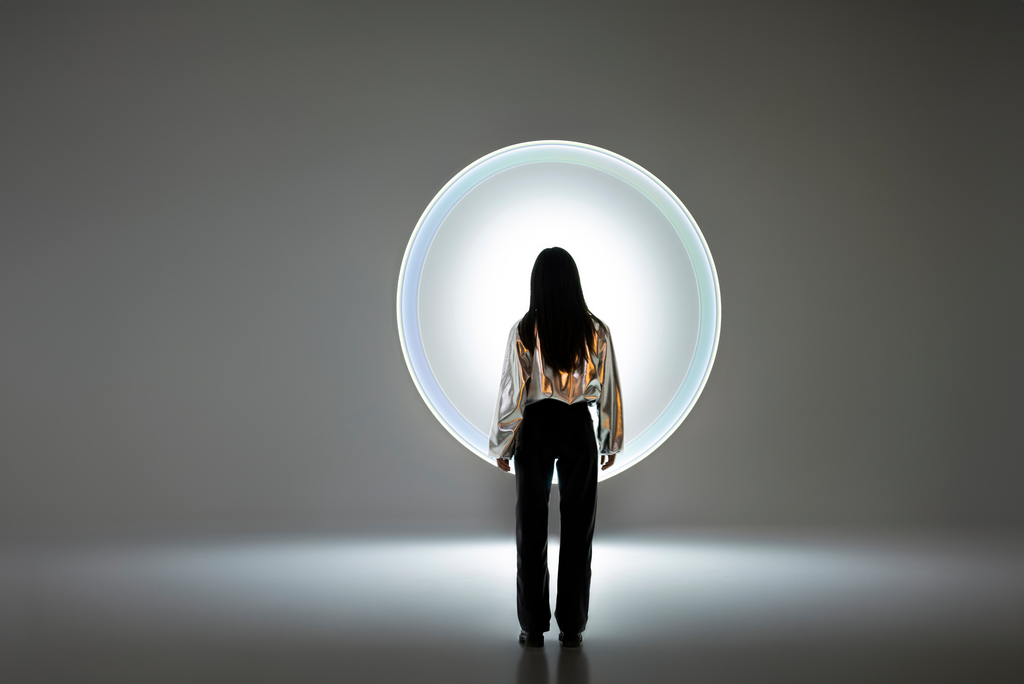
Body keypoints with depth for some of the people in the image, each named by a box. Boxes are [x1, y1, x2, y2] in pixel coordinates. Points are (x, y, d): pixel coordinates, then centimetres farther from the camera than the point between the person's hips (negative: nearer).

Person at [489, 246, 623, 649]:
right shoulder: (595, 331, -4)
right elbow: (608, 391, 1)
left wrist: (502, 446, 3)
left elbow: (512, 391, -7)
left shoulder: (524, 331, -9)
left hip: (535, 428, -1)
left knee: (532, 526, 8)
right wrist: (611, 442, 12)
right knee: (577, 526, 8)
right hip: (579, 429, 1)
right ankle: (572, 627, 12)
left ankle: (534, 626, 12)